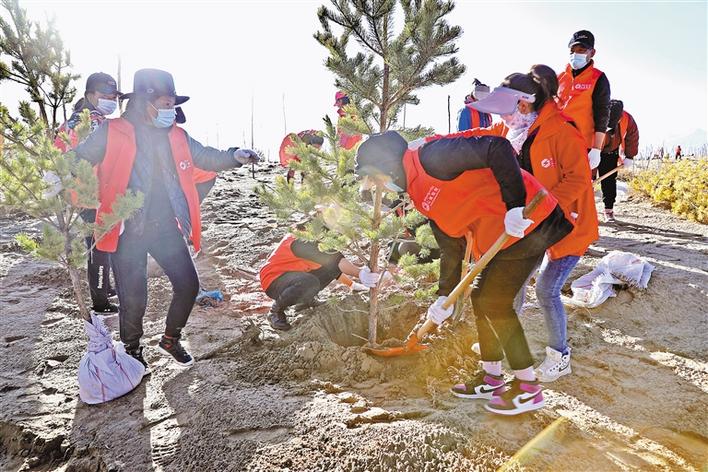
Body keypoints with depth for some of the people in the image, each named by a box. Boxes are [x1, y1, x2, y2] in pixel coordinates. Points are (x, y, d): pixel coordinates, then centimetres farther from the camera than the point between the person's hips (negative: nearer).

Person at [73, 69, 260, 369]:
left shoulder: (176, 135, 6)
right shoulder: (110, 133, -6)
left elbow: (205, 157, 12)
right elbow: (77, 161, 0)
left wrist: (234, 157, -5)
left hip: (165, 226, 4)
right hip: (126, 230, -4)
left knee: (188, 285, 5)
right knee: (134, 298, 1)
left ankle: (171, 340, 30)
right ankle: (132, 351, 30)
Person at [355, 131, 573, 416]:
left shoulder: (431, 157, -17)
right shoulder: (422, 196, 13)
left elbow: (497, 148, -27)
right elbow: (451, 248, 16)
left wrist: (515, 205, -29)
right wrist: (445, 295, 15)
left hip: (525, 221, -10)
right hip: (500, 235, 10)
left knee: (494, 302, -6)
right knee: (481, 296, 14)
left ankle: (529, 389, 10)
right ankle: (491, 379, 29)